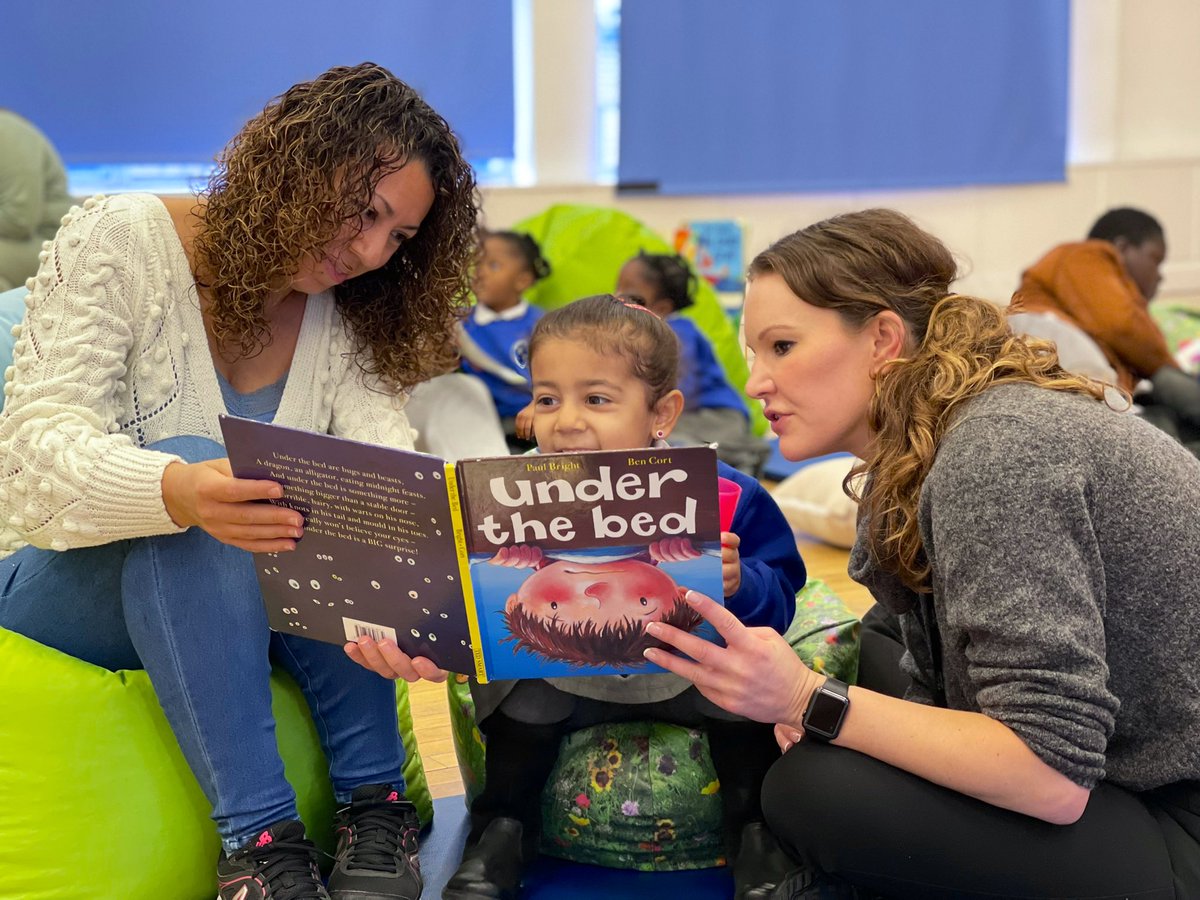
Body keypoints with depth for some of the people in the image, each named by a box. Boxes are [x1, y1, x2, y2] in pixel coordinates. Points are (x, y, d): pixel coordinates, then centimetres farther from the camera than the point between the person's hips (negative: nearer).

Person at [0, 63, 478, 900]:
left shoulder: (348, 322, 0)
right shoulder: (118, 241, -13)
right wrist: (181, 492, -47)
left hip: (237, 603, 4)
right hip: (68, 582, -3)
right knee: (190, 463, -34)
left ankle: (374, 805, -20)